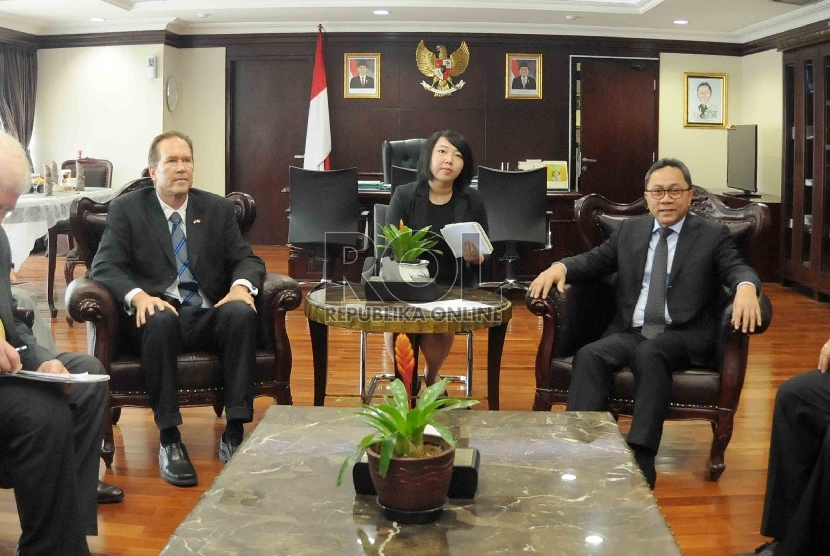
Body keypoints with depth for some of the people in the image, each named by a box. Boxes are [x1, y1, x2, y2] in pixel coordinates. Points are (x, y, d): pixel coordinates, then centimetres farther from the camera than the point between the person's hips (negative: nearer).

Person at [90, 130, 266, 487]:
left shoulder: (217, 208, 13)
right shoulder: (126, 209, 5)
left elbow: (247, 259, 9)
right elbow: (104, 266, -4)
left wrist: (241, 285, -16)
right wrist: (139, 296, -25)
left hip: (209, 316, 2)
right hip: (158, 313, -2)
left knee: (242, 313, -31)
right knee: (161, 320, -37)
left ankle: (234, 432, -27)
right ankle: (168, 438, -30)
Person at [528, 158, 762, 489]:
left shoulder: (713, 235, 9)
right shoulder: (630, 230, 19)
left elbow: (737, 269, -4)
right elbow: (595, 260, 15)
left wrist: (746, 287, -30)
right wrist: (560, 267, -8)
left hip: (682, 336, -3)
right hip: (629, 332, 3)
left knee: (649, 354, -36)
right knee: (589, 356, -27)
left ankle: (641, 459, -37)